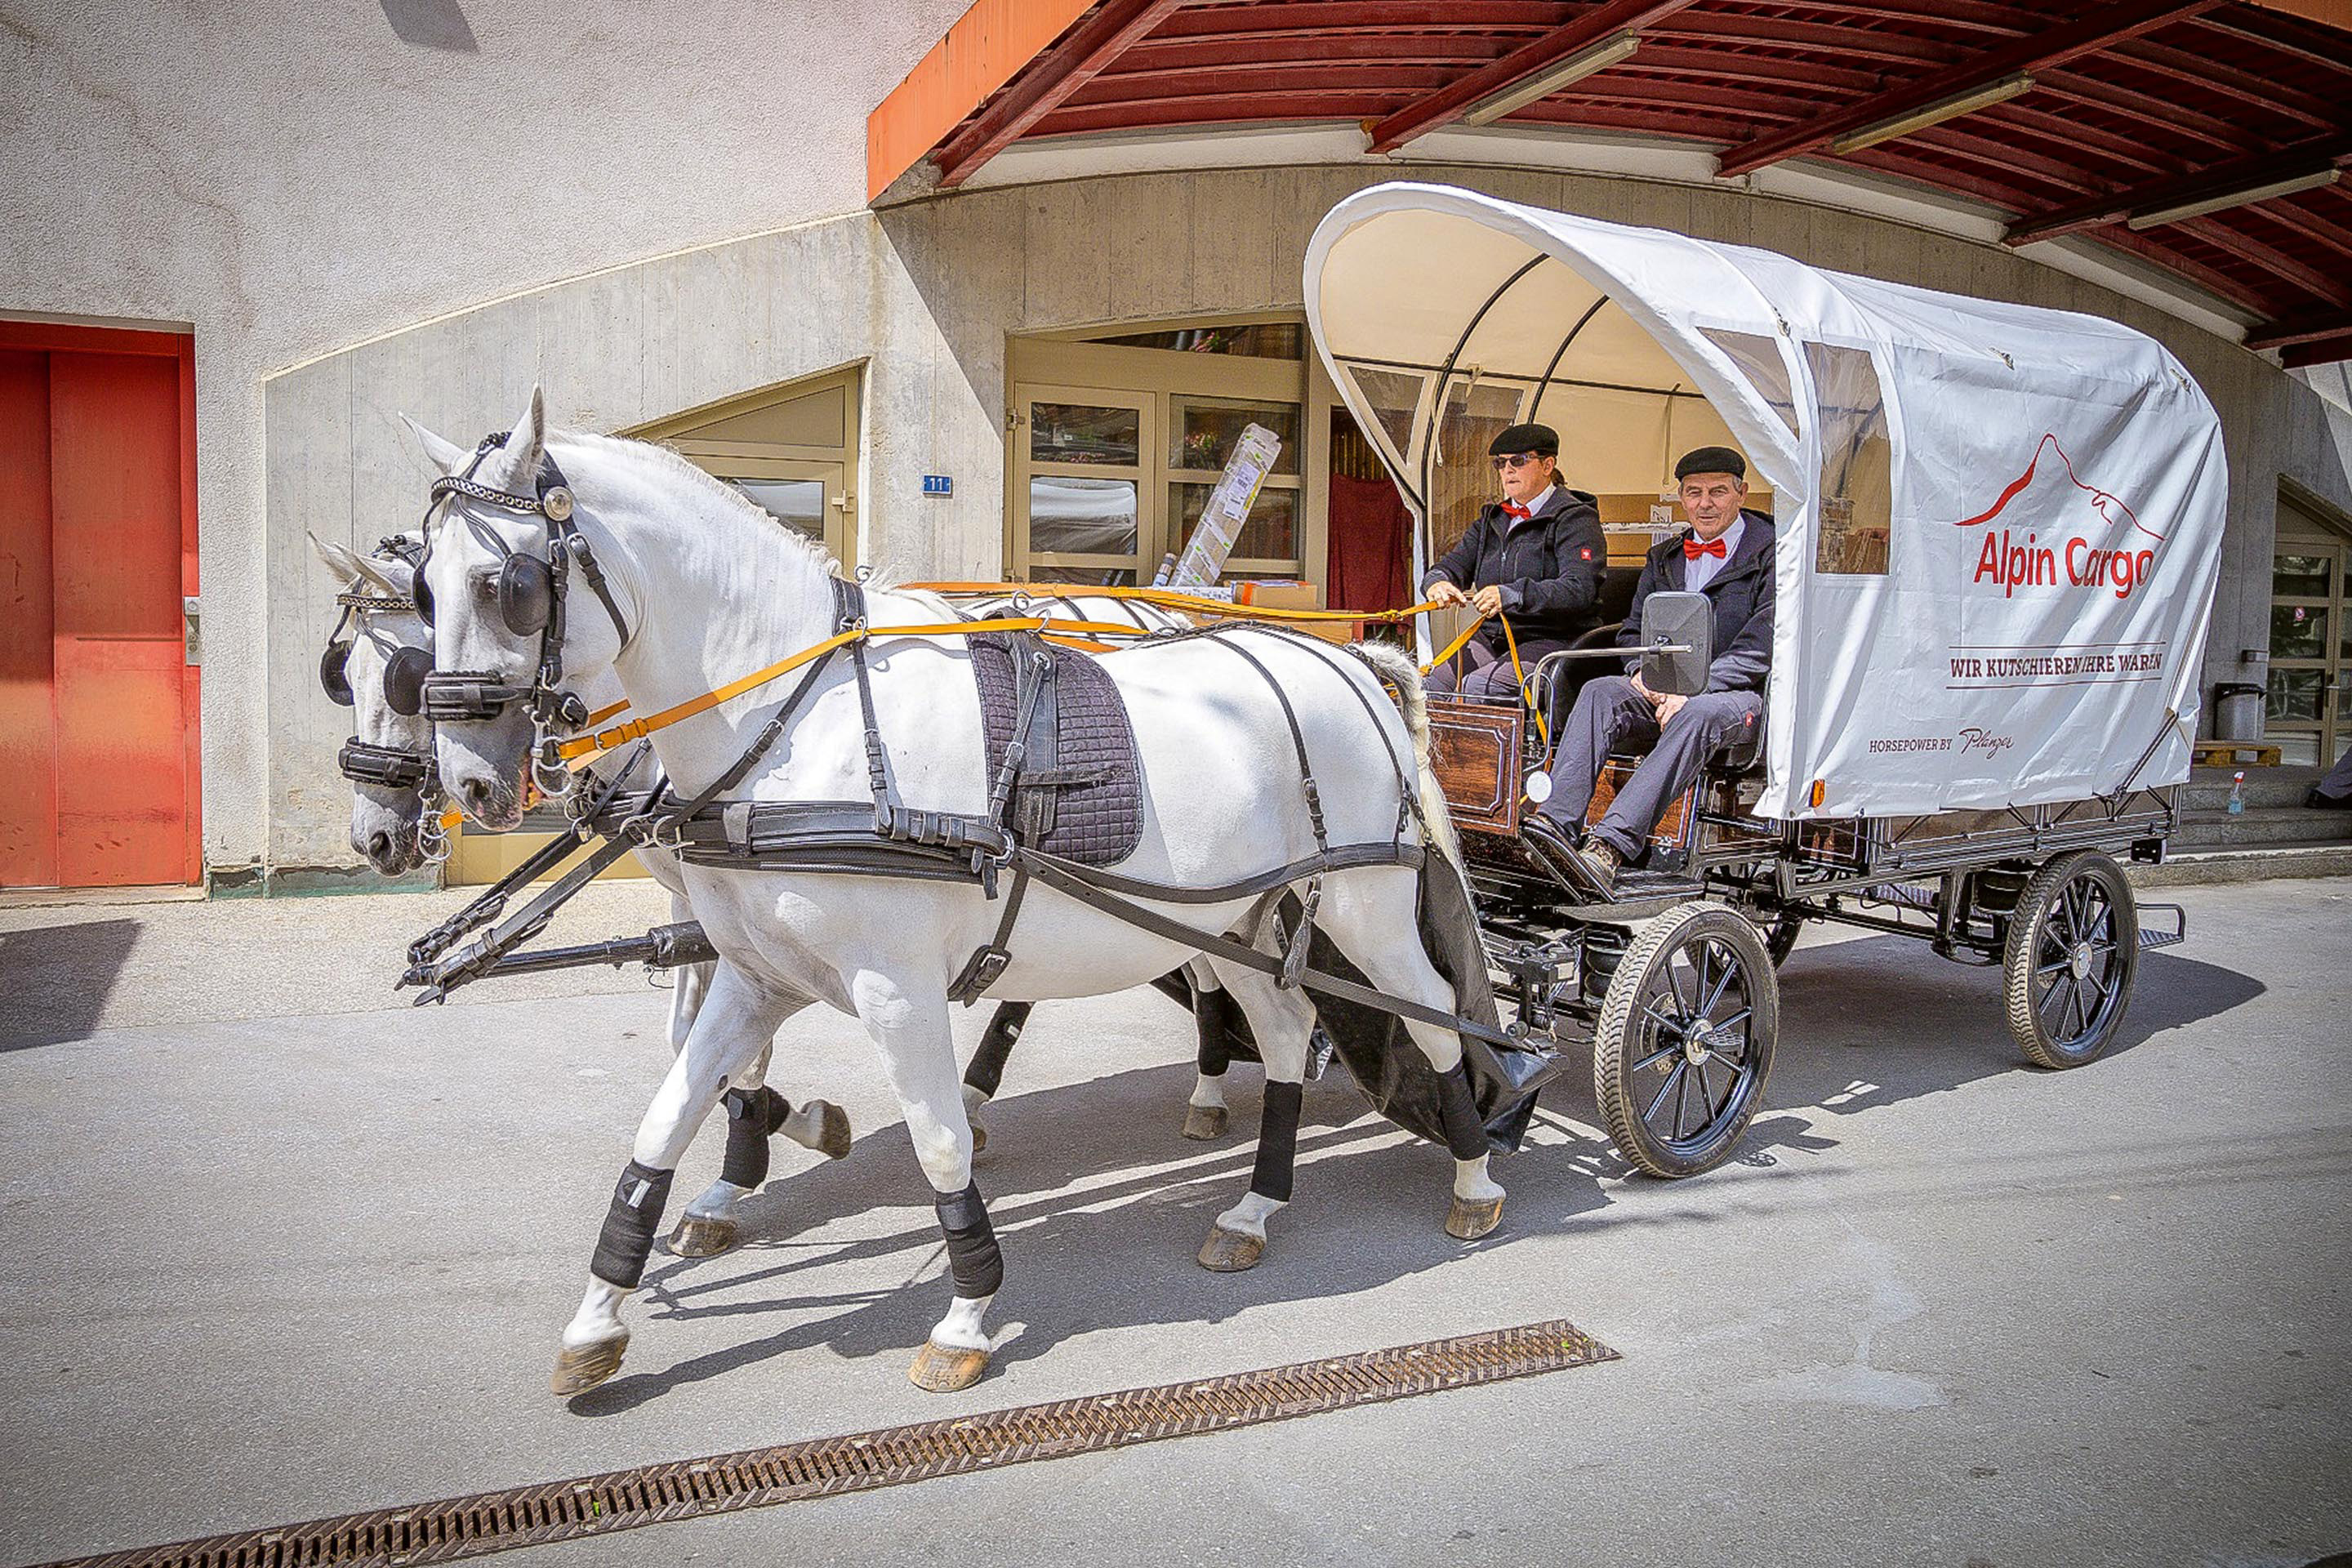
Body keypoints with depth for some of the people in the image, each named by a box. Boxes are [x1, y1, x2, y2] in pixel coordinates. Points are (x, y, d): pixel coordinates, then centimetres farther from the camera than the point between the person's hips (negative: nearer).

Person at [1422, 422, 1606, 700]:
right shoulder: (1492, 519, 21)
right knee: (1430, 683, -19)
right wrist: (1438, 582, -14)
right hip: (1491, 637, 7)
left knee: (1477, 687, -32)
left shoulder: (1575, 519, -3)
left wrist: (1510, 595, -32)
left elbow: (1579, 589, -18)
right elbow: (1455, 563, 14)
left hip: (1554, 640, -7)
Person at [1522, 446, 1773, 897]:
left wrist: (1694, 689, -21)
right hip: (1666, 692, 6)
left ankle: (1609, 846, -52)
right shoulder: (1663, 559, 20)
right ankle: (1555, 823, -40)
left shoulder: (1775, 555, 0)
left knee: (1699, 715, -39)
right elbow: (1634, 630, 21)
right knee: (1599, 691, -23)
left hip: (1745, 696, -5)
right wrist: (1643, 673, -3)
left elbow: (1760, 649, -10)